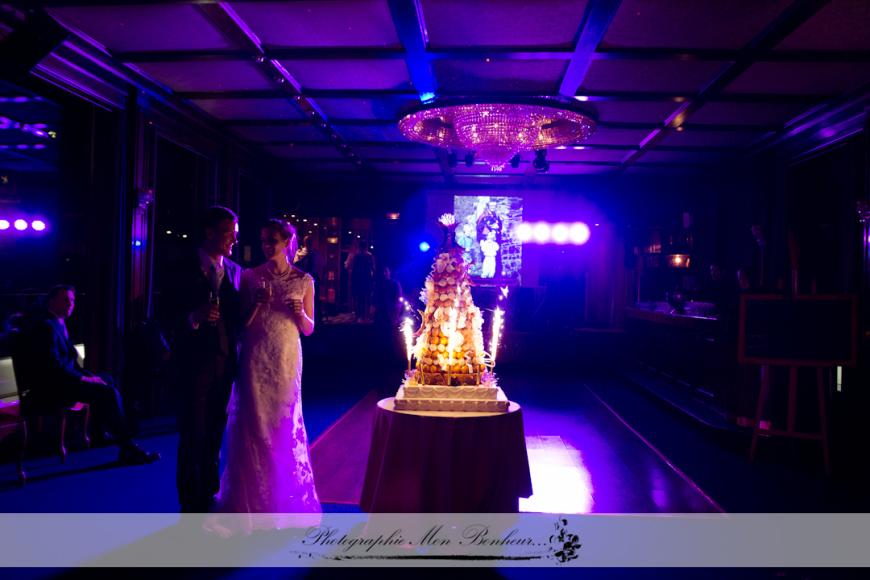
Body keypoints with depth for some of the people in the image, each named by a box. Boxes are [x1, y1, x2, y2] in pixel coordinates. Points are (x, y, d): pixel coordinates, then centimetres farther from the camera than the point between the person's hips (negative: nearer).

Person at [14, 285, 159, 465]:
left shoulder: (58, 323, 15)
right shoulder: (46, 326, -17)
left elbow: (68, 360, 17)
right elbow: (54, 367, -24)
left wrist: (88, 375, 4)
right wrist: (84, 379, -17)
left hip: (56, 383, 11)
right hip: (46, 391, -11)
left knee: (107, 379, 16)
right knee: (108, 392, -21)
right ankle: (128, 449, -18)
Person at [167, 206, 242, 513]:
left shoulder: (234, 270, 9)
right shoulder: (184, 269, -4)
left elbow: (237, 315, 10)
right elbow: (172, 315, -6)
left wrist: (236, 355, 1)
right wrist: (194, 317, -26)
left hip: (224, 364, 4)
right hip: (194, 364, -4)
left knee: (215, 436, 11)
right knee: (192, 438, 3)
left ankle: (208, 501, 24)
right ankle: (191, 508, 15)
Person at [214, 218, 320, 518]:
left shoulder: (303, 280, 5)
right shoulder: (250, 277, 2)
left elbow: (309, 329, 8)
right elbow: (241, 323, 2)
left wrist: (300, 314, -11)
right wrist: (257, 303, -14)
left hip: (286, 359, 1)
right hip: (255, 359, -1)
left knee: (284, 425, 6)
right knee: (253, 425, -1)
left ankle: (284, 499, 21)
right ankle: (251, 502, 10)